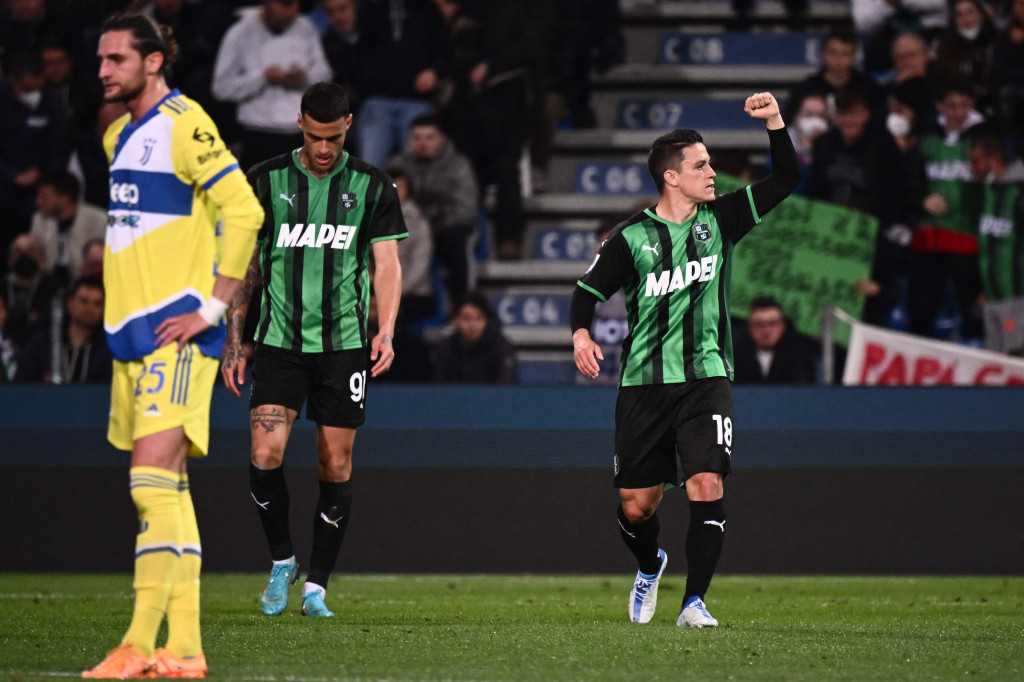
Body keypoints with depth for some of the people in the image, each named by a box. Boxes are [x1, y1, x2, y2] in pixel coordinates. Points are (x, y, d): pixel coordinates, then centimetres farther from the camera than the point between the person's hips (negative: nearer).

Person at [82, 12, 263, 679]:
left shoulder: (184, 125, -10)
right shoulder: (120, 135, 17)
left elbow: (243, 211, -15)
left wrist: (212, 307, -16)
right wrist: (124, 312, 18)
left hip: (175, 332, -9)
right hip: (131, 332, 9)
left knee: (154, 477, -15)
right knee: (167, 490, 7)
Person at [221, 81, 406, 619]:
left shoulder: (372, 186, 4)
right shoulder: (266, 181, 4)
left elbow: (387, 263, 3)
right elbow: (246, 262, 9)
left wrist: (385, 331, -11)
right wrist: (233, 338, 5)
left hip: (345, 344, 0)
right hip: (279, 341, 0)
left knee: (335, 467, 0)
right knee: (266, 455, -15)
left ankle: (316, 585, 11)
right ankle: (281, 561, 7)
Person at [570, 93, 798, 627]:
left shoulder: (720, 219, 5)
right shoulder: (632, 238, -2)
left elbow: (785, 181, 3)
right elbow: (588, 288, 6)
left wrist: (775, 123, -10)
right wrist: (581, 332, -13)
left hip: (706, 378, 1)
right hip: (643, 383, -1)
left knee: (706, 487, -18)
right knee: (636, 506, 4)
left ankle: (694, 602, -12)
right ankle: (650, 565, 38)